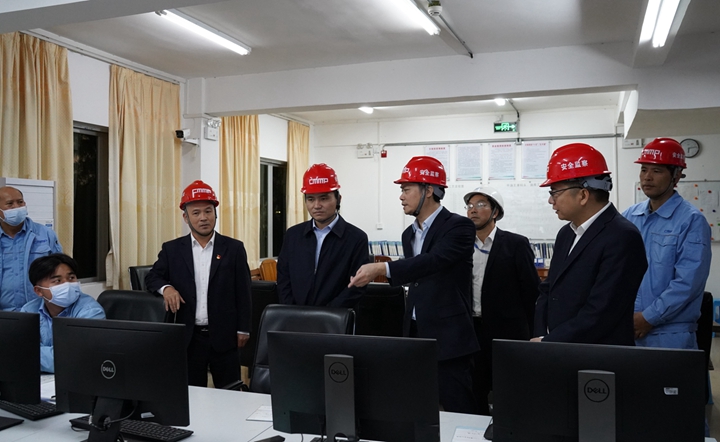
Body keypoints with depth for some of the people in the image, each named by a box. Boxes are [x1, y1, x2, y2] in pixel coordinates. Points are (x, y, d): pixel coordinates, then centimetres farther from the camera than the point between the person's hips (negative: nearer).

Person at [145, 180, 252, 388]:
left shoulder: (233, 248, -1)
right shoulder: (172, 249, 3)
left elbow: (243, 292, 1)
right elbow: (152, 277, 10)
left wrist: (243, 329, -1)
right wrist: (166, 287, -12)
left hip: (223, 336, -1)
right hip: (189, 337, 1)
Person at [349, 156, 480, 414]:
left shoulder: (458, 226, -10)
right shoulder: (409, 234, 14)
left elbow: (433, 260, -27)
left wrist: (382, 269, -38)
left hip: (448, 338, -7)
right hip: (415, 335, 7)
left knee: (458, 414, 0)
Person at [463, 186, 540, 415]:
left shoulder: (516, 244, -5)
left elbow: (531, 290, -4)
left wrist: (526, 332, -3)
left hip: (506, 331, -4)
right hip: (471, 330, 4)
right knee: (475, 398, 10)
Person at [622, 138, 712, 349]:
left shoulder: (692, 220, -9)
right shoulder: (629, 217, 6)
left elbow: (688, 282, -15)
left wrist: (649, 318, -14)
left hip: (670, 334, -5)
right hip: (626, 328, 5)